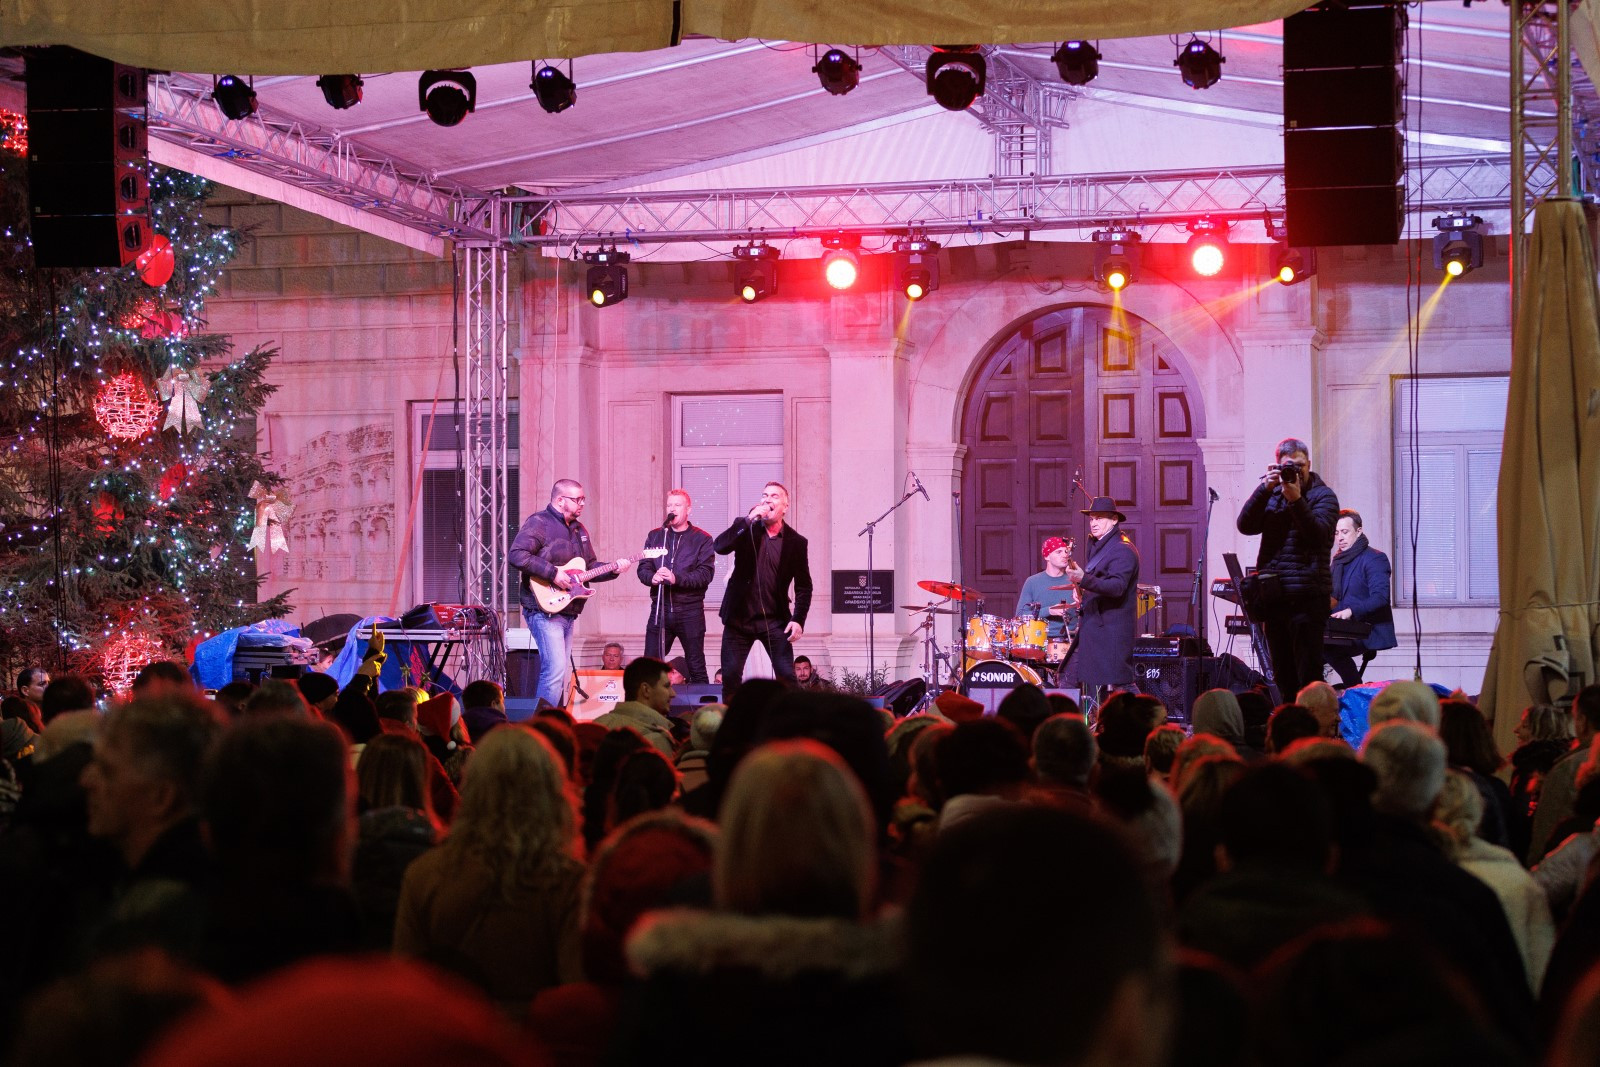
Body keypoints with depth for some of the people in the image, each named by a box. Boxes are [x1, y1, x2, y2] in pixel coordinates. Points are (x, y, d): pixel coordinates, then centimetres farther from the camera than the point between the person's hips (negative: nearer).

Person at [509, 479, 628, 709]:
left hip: (567, 612, 9)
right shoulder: (539, 522, -9)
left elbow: (590, 567, 24)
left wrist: (613, 569, 5)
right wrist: (553, 573, -21)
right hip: (544, 610, -9)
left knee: (561, 674, 9)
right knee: (555, 669, -18)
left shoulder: (578, 530, 19)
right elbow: (516, 555, -21)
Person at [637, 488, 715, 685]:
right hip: (660, 609, 3)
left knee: (696, 668, 2)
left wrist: (677, 578, -23)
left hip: (690, 611, -3)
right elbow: (643, 568, 7)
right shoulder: (655, 536, 13)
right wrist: (652, 577, -16)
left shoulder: (702, 539, 2)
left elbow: (706, 573, -9)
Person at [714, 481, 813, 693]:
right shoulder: (746, 530, 2)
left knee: (787, 676, -9)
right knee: (730, 675, 0)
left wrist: (798, 620, -10)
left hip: (774, 620, -1)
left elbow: (804, 586, 3)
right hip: (739, 617, 1)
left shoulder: (796, 542, 0)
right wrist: (748, 519, -22)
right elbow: (719, 546, -15)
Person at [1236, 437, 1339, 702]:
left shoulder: (1323, 496, 1)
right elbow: (1245, 526, 0)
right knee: (1282, 676, 11)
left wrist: (1296, 500, -20)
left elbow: (1319, 534, -14)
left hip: (1307, 597, -5)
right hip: (1273, 596, 5)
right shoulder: (1271, 494, 14)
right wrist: (1265, 488, -9)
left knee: (1308, 675, -8)